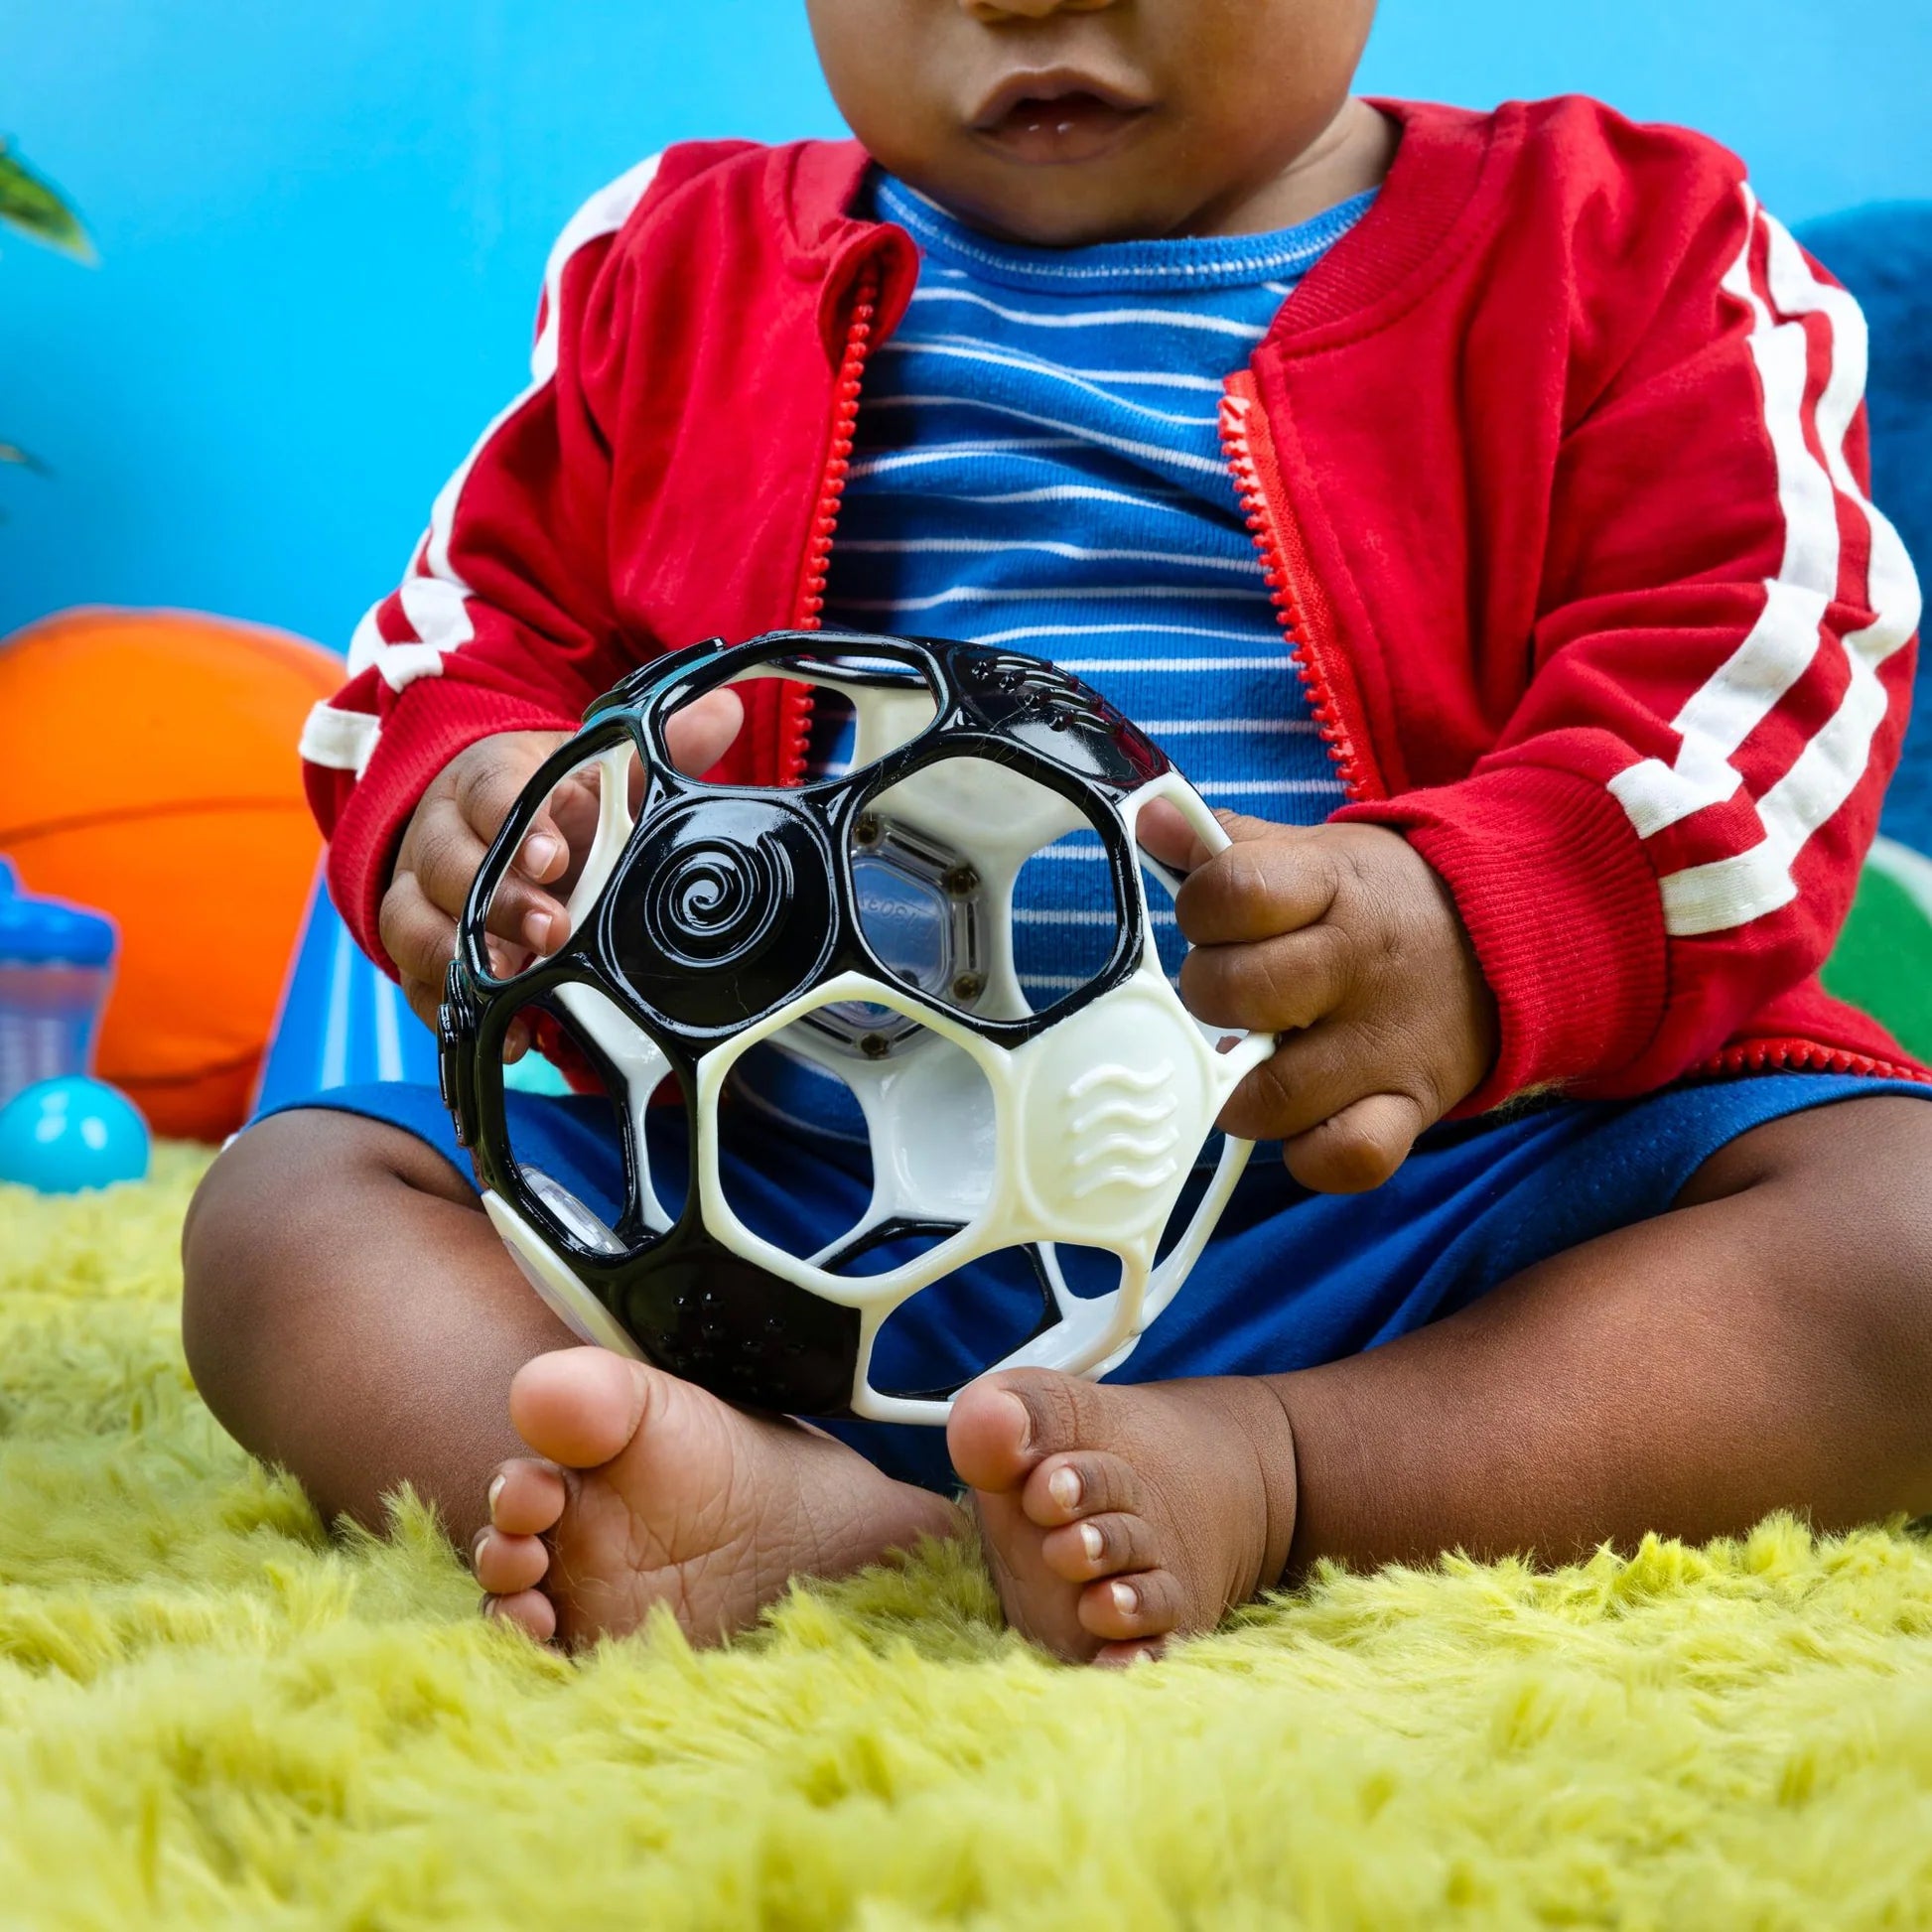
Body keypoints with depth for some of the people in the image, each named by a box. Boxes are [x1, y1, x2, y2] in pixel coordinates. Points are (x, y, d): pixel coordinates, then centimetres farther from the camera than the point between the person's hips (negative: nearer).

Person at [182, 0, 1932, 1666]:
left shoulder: (1618, 248, 6)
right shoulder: (674, 270, 15)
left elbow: (1767, 669, -5)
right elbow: (475, 628, 17)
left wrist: (1472, 934, -26)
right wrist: (459, 802, -8)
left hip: (1373, 1207, -2)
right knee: (286, 1200, -13)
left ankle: (1249, 1473, -39)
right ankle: (793, 1505, -40)